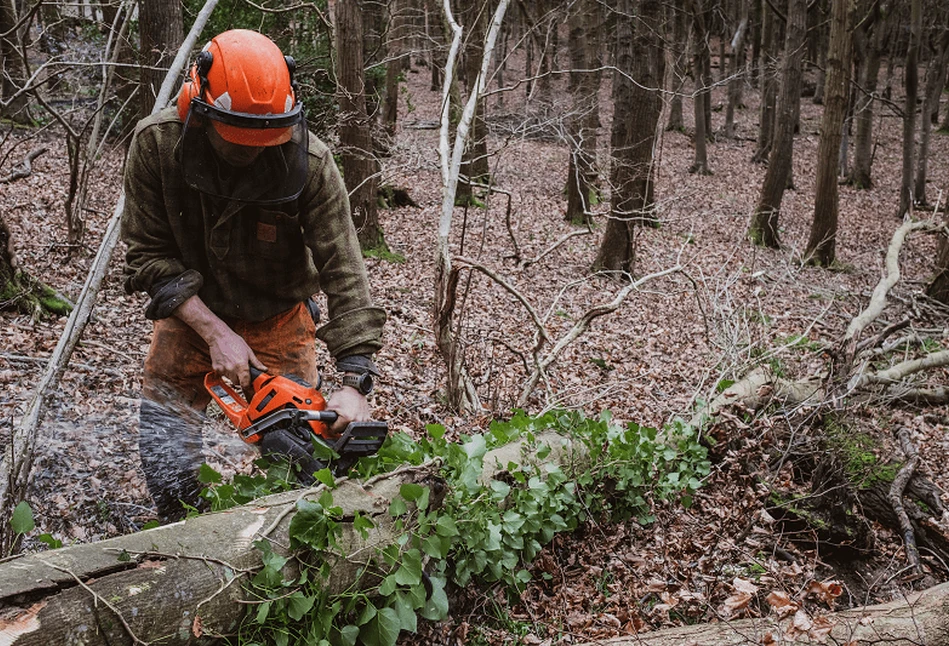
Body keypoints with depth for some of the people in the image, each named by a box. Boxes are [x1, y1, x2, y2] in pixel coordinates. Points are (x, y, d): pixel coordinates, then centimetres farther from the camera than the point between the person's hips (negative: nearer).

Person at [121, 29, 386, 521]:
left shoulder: (309, 162, -28)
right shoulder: (155, 143, -23)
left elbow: (344, 271, -27)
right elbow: (149, 255, -16)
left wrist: (355, 382, -35)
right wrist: (215, 333, -25)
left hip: (278, 317, -1)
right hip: (190, 313, 1)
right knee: (167, 459, -4)